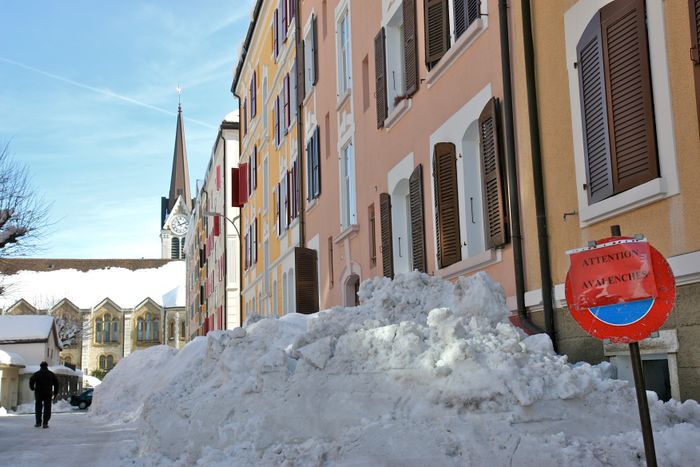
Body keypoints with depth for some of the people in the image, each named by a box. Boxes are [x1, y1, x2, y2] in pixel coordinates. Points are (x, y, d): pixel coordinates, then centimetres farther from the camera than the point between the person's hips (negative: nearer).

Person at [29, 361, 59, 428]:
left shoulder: (37, 373, 4)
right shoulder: (51, 373, 8)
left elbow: (31, 380, -12)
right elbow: (56, 382, 1)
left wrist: (32, 388, 5)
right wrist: (55, 392, 5)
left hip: (39, 393, 0)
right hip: (48, 393, 0)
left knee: (38, 407, 11)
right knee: (47, 408, 3)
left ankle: (38, 422, 7)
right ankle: (45, 423, -5)